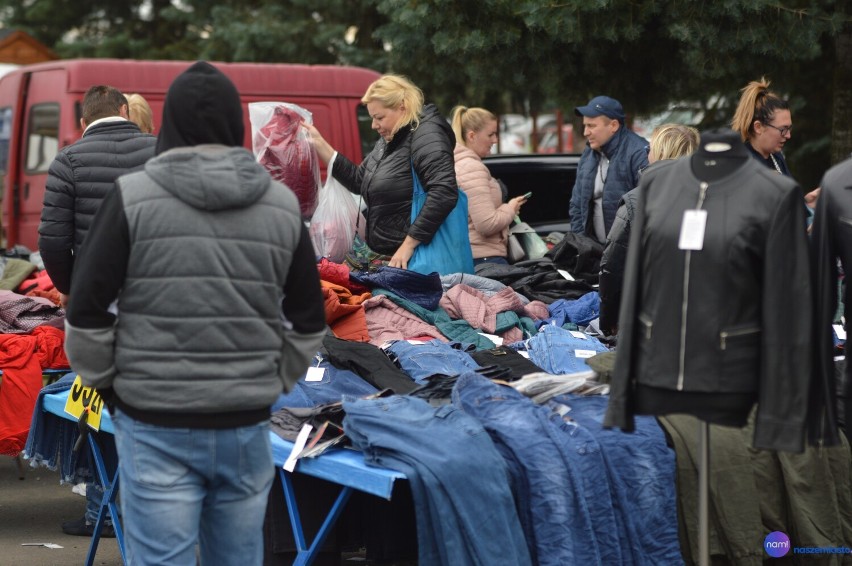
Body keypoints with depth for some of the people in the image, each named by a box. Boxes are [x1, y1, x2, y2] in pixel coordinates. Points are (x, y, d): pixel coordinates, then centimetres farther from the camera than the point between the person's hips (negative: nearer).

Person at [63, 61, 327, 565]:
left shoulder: (133, 197, -6)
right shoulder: (283, 205, 5)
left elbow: (85, 313, -5)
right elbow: (309, 323, 11)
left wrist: (108, 383, 9)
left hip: (156, 429, -3)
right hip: (246, 428, 3)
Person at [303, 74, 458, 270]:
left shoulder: (424, 135, -16)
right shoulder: (388, 141, 15)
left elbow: (444, 192, -28)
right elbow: (358, 181, 21)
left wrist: (409, 244, -27)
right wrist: (319, 144, 15)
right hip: (386, 256, 9)